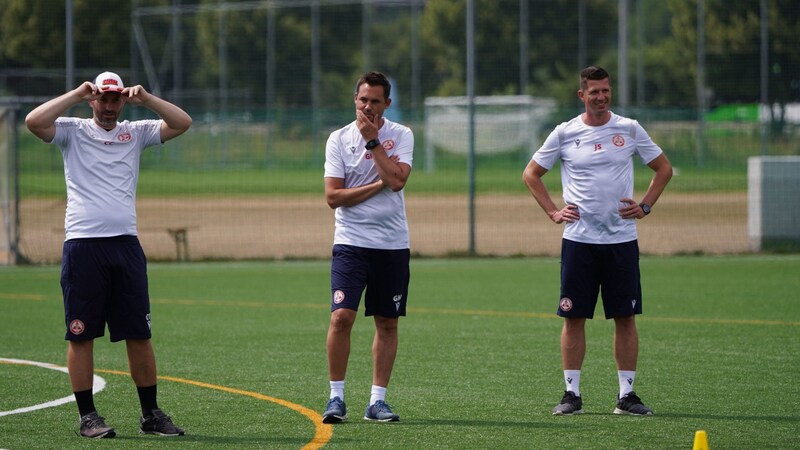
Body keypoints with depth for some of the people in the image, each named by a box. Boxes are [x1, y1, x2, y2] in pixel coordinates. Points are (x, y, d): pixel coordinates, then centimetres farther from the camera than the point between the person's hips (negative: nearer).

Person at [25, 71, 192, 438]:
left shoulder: (135, 133, 15)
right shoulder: (73, 132, 7)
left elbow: (182, 123, 6)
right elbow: (34, 121, -11)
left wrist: (145, 99, 0)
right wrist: (76, 95, -6)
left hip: (126, 243, 3)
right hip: (82, 246, -3)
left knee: (139, 334, 4)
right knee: (81, 335, -1)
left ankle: (150, 414, 10)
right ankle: (87, 416, 4)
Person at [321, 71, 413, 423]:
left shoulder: (401, 136, 3)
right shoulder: (339, 139, 2)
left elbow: (396, 180, -14)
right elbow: (333, 196, -5)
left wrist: (372, 140, -13)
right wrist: (378, 185, -10)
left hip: (392, 245, 1)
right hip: (351, 242, -1)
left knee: (387, 324, 5)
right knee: (341, 317, -14)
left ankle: (377, 400, 12)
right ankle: (336, 398, -4)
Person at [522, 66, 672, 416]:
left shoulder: (629, 130, 4)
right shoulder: (565, 133, 3)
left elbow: (663, 168, 15)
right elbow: (531, 174, 12)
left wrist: (645, 206, 4)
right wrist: (553, 212, 2)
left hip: (622, 239, 0)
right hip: (579, 239, 0)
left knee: (625, 317, 0)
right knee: (573, 317, -1)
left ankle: (626, 394, 6)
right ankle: (572, 394, 5)